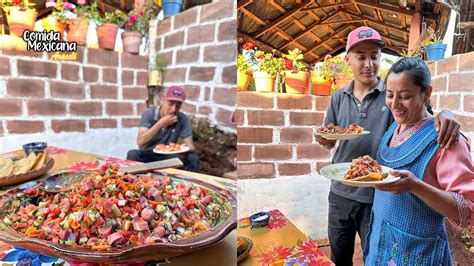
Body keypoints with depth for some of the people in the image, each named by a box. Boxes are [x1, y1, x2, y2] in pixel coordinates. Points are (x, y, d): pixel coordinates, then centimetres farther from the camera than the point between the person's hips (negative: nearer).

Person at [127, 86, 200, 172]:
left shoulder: (182, 119, -9)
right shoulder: (149, 114, -13)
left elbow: (189, 145, -9)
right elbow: (140, 141, -24)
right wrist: (161, 123, -31)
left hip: (168, 156, 1)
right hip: (148, 155, -1)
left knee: (193, 159, -22)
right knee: (132, 155, -31)